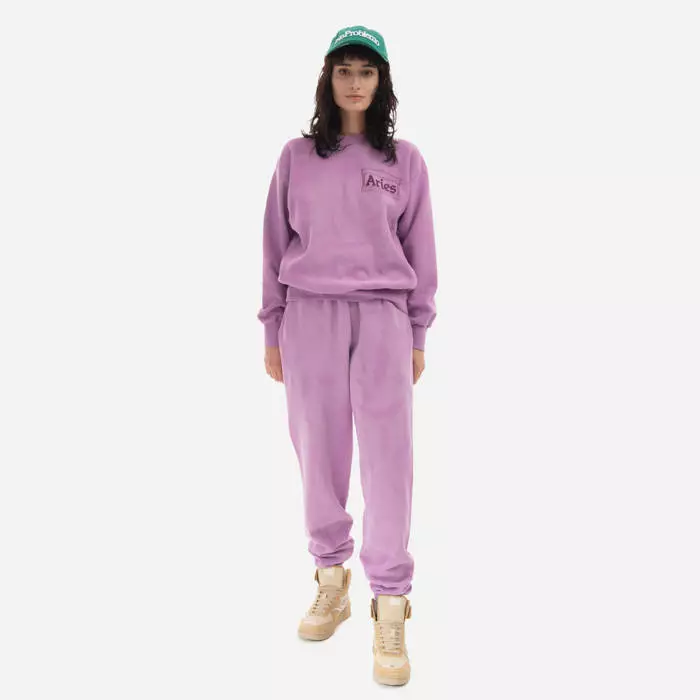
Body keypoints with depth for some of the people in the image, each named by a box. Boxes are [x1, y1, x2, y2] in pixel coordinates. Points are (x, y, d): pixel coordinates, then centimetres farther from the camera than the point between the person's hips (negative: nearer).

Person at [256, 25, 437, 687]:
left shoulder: (404, 159, 9)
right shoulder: (297, 156, 9)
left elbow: (419, 249, 10)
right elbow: (276, 246, 10)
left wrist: (418, 334, 7)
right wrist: (272, 330, 7)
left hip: (384, 313, -1)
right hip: (310, 312, 1)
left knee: (388, 453, -6)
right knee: (319, 448, 4)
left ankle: (389, 608, 3)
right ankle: (331, 581, 22)